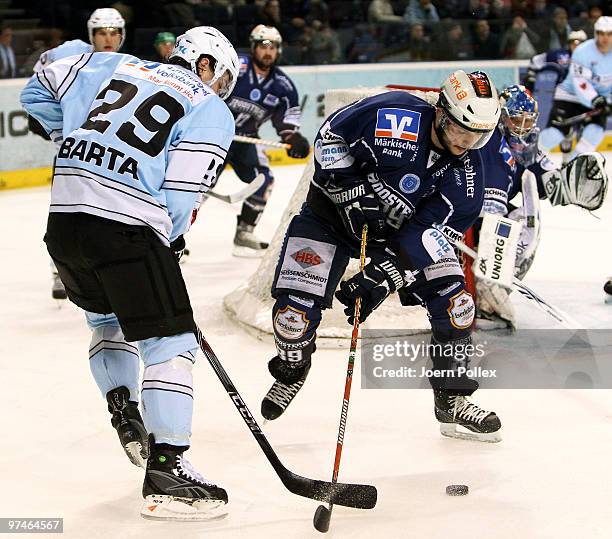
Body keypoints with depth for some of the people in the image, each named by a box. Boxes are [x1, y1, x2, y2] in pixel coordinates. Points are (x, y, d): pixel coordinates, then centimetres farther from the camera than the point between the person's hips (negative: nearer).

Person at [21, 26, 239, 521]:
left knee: (107, 318, 31)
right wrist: (171, 239, 13)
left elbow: (40, 90, 23)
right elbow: (178, 197, -4)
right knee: (170, 343, 1)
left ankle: (122, 409, 20)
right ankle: (165, 471, -1)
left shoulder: (112, 66, 19)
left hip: (63, 220, 6)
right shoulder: (212, 112, 5)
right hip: (128, 230, -6)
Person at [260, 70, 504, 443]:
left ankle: (453, 401, 4)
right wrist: (354, 187, -27)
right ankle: (291, 372, 20)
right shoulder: (393, 116, -29)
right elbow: (329, 138, -17)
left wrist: (381, 276, -32)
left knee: (454, 299, -10)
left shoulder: (467, 177, -18)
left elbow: (426, 235, -22)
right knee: (296, 308, -13)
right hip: (333, 213, -3)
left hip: (402, 227, 3)